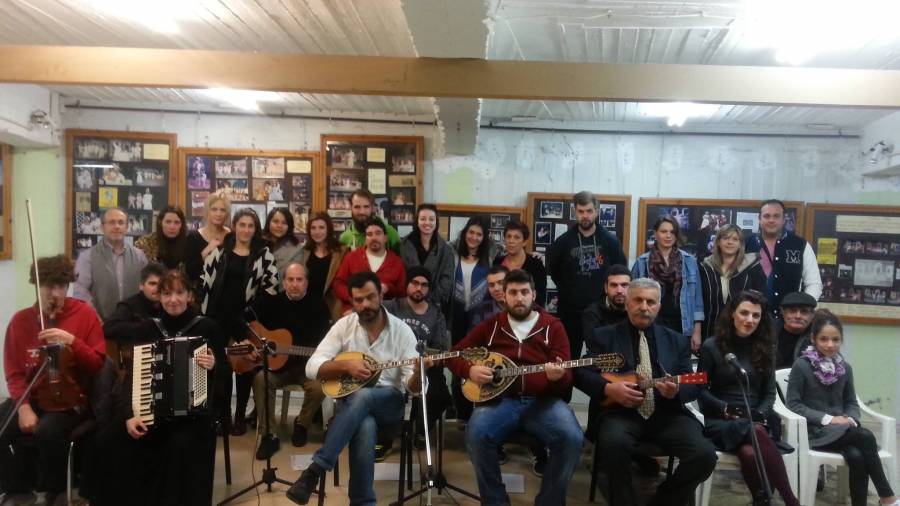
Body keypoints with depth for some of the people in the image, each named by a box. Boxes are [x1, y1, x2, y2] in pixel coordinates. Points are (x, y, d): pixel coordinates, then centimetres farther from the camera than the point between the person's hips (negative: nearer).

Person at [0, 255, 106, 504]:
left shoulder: (85, 314, -5)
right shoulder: (20, 321, 4)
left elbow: (97, 364, -7)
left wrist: (71, 341, -23)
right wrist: (24, 406, -12)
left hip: (70, 399, -4)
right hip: (32, 397, 4)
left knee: (47, 432, -32)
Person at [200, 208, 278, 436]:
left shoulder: (264, 254, -1)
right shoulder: (219, 252, 5)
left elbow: (272, 286, -5)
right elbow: (205, 281, 4)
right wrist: (203, 313, -2)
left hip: (248, 319, -1)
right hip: (220, 317, 2)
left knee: (245, 368, 7)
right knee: (220, 368, 8)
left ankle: (240, 416, 19)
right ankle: (221, 416, 19)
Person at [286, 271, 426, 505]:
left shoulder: (401, 330, -3)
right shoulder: (344, 325, 1)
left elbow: (412, 387, -6)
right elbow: (312, 368, -5)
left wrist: (418, 372, -30)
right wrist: (346, 365, -20)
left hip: (389, 404, 0)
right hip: (350, 400, 1)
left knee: (362, 396, -37)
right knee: (365, 427, -36)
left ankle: (314, 470, -33)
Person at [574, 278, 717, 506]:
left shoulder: (676, 340, 17)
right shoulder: (604, 336, 11)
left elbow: (692, 385, 12)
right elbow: (581, 373, 3)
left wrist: (676, 390, -12)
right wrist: (608, 388, -15)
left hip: (667, 413, 3)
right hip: (621, 412, -3)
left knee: (705, 454, -21)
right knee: (613, 442, -35)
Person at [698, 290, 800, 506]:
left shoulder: (764, 349, 14)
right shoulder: (711, 347, 1)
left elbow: (770, 393, 11)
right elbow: (701, 391, 0)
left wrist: (759, 415, -8)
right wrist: (726, 409, -14)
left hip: (754, 421, 3)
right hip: (719, 421, -3)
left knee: (749, 452, -36)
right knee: (758, 433, -36)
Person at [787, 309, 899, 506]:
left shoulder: (845, 368, 9)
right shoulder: (801, 366, -8)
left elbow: (851, 402, 15)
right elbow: (792, 403, -9)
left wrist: (851, 419, -8)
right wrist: (826, 418, -17)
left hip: (842, 430, 5)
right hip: (815, 430, -5)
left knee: (857, 456, -31)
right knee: (865, 436, -29)